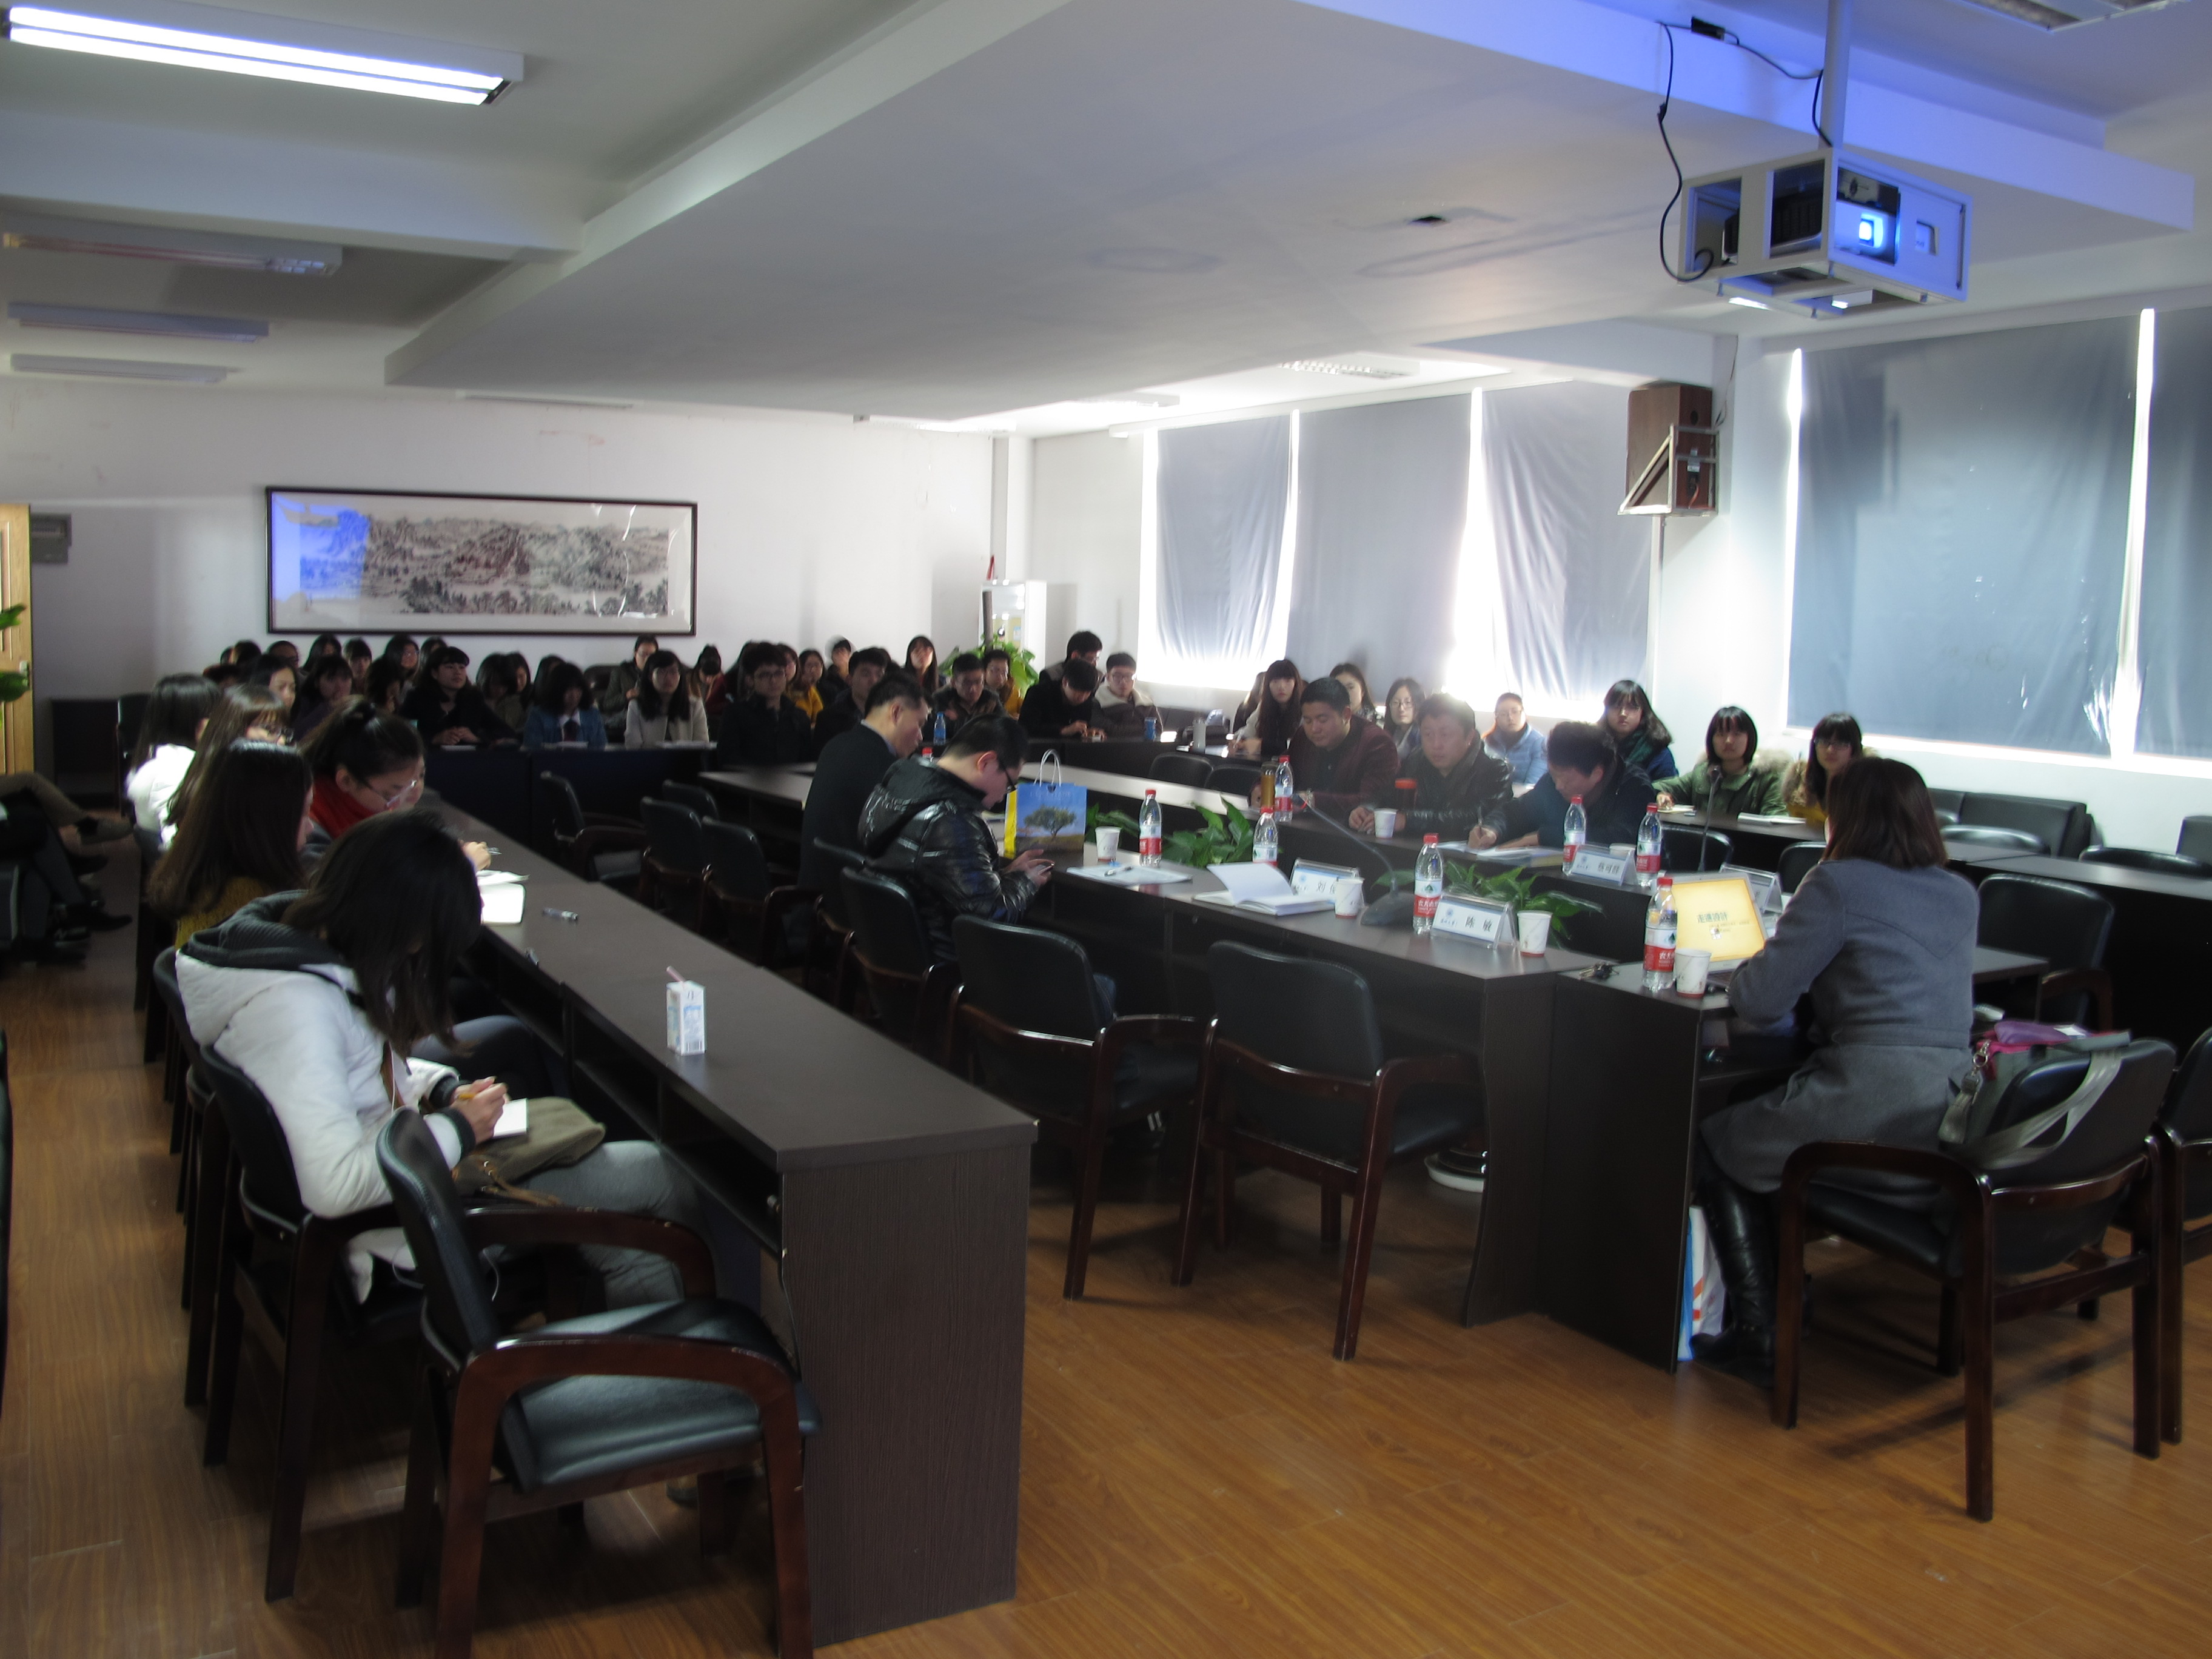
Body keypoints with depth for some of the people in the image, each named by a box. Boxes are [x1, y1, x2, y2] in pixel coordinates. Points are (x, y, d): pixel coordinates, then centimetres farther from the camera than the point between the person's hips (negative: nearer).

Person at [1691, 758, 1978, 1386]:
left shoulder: (1839, 885, -7)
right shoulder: (1962, 896, 14)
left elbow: (1757, 1003, -8)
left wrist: (1747, 970, 12)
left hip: (1875, 1115, -8)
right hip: (1954, 1121, 8)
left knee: (1716, 1143, 15)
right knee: (1767, 1122, 29)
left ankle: (1759, 1334, 11)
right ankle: (1785, 1297, 34)